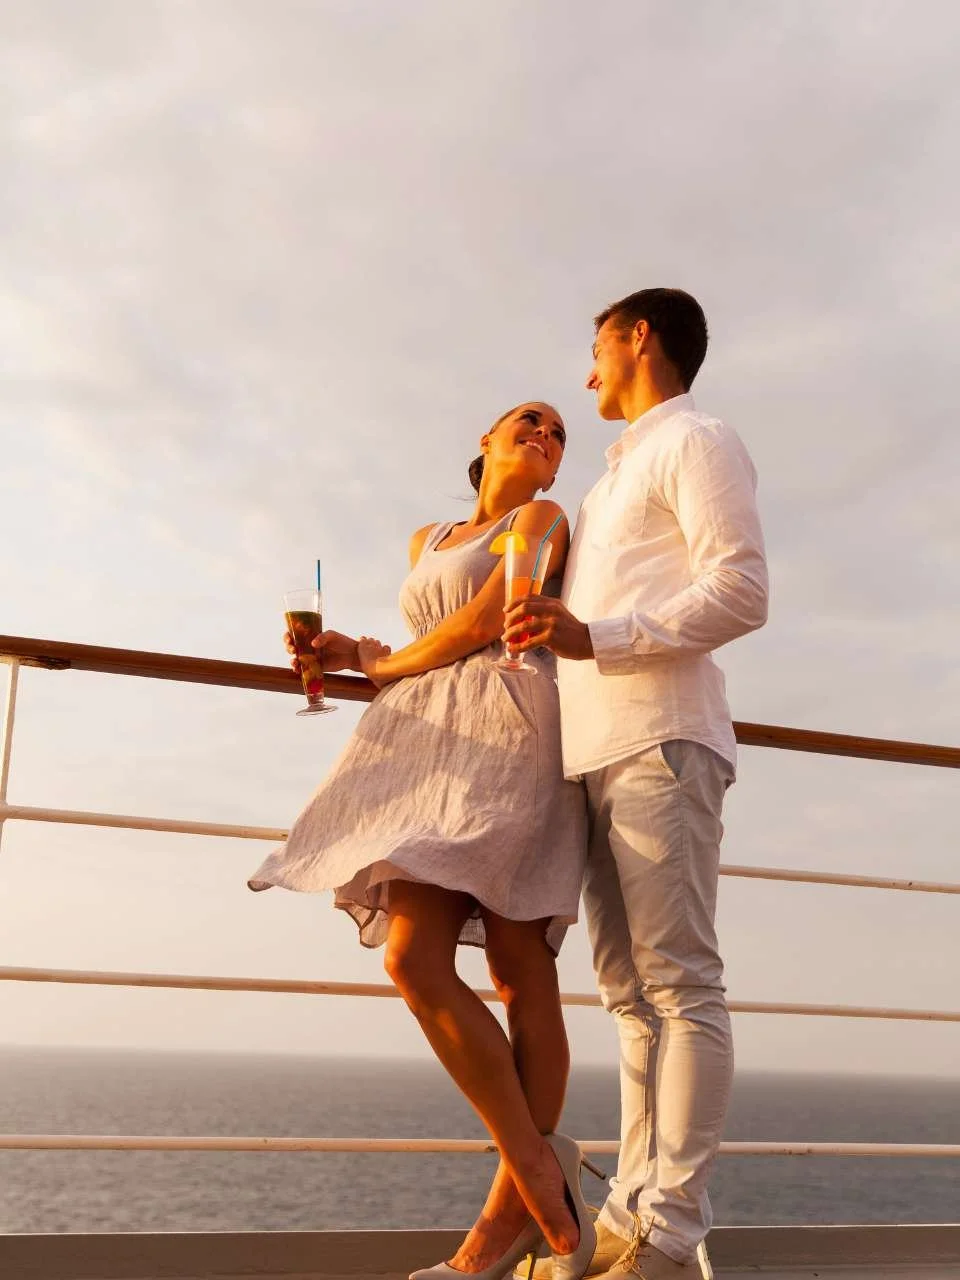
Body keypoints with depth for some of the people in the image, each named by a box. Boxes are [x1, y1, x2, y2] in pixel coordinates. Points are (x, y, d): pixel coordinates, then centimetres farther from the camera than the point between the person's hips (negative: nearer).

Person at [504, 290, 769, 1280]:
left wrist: (594, 637, -21)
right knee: (631, 992, 4)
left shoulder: (696, 441, 4)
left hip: (660, 742, -9)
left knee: (678, 982, -10)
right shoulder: (610, 484, 30)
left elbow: (741, 592, -10)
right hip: (595, 754, 9)